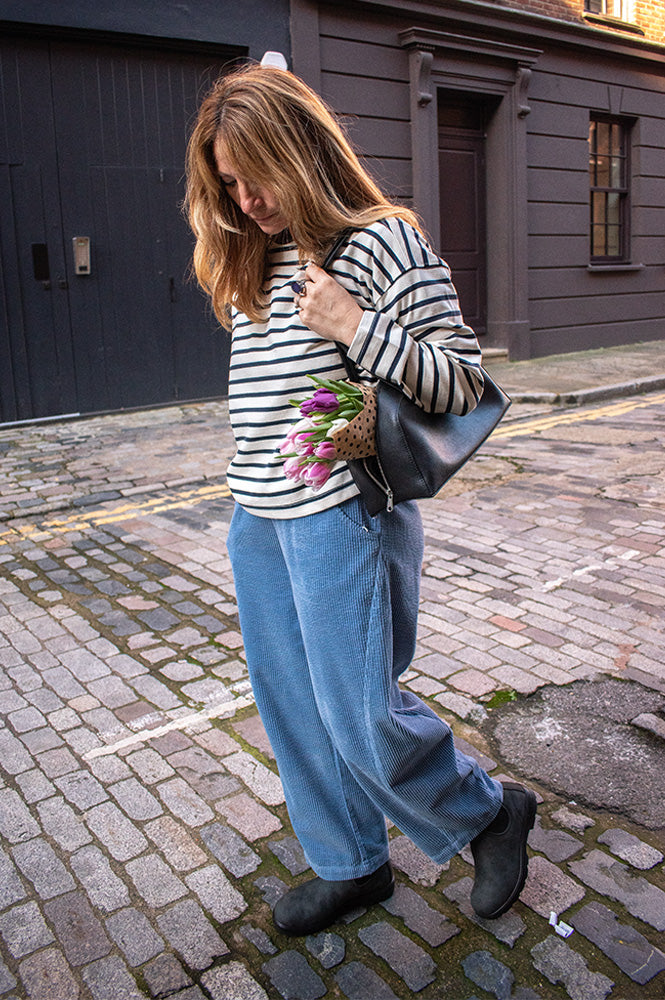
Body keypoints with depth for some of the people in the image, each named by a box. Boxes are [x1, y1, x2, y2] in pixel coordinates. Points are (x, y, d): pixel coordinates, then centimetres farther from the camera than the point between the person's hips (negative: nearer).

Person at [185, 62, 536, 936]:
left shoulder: (383, 242, -10)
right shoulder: (250, 264, 13)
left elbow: (464, 381, -12)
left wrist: (355, 327, -21)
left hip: (345, 514, -8)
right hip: (258, 519, 8)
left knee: (362, 718, -1)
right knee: (292, 707, 14)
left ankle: (493, 813, 28)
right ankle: (351, 866, 36)